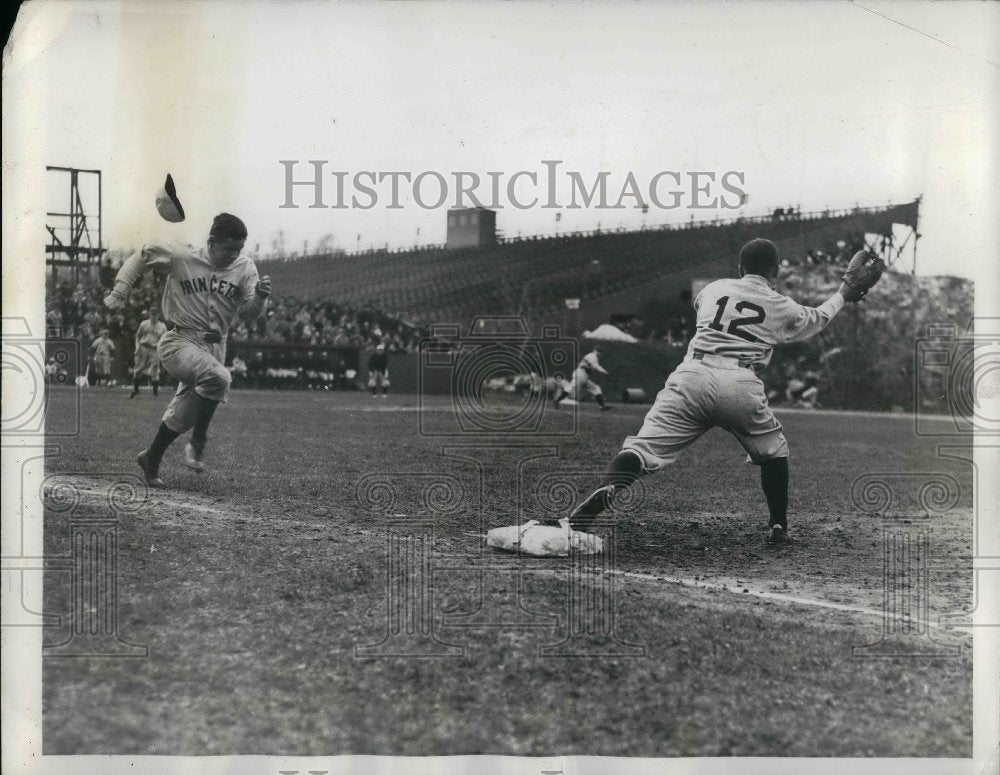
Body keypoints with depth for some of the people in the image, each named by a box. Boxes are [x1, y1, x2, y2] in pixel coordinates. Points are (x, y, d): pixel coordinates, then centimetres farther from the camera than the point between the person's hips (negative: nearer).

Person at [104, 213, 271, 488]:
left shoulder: (245, 269, 0)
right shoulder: (182, 258, -7)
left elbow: (249, 315, -4)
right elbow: (142, 257, 5)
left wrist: (259, 298, -26)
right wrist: (119, 292, -5)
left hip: (214, 347, 5)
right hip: (179, 341, -5)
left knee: (185, 414, 10)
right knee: (218, 377, -32)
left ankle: (151, 459, 31)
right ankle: (198, 442, -17)